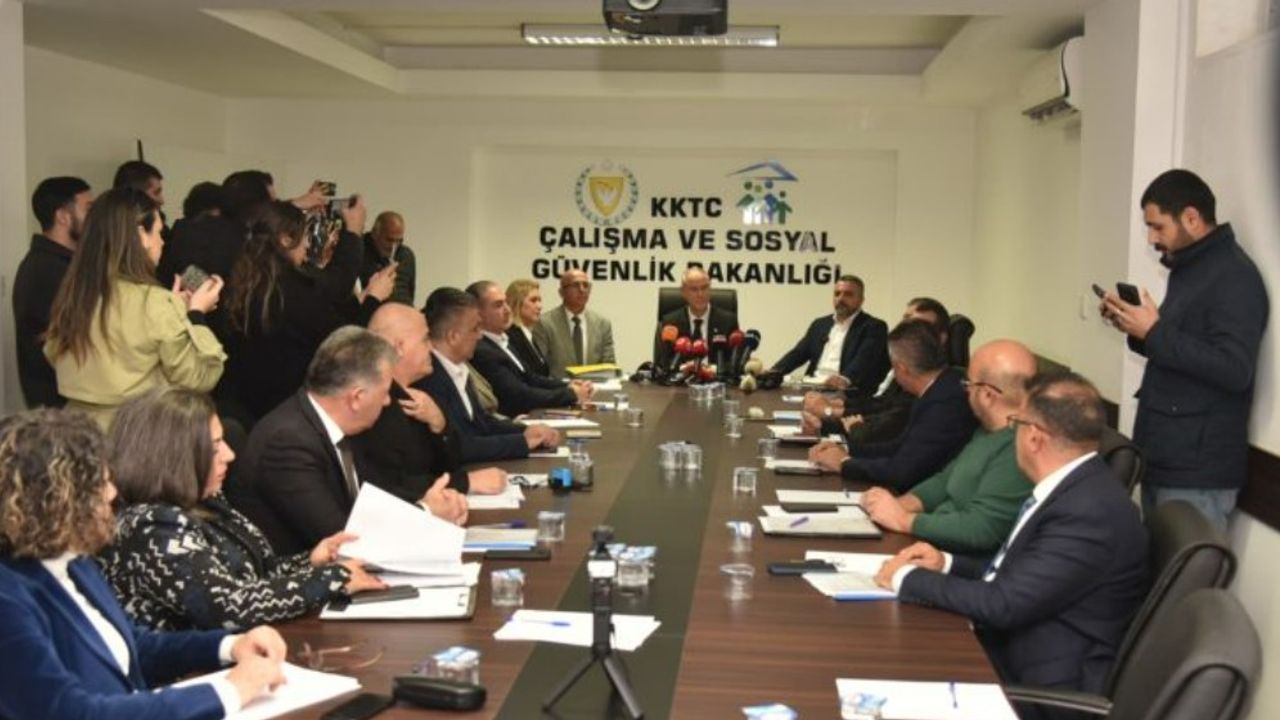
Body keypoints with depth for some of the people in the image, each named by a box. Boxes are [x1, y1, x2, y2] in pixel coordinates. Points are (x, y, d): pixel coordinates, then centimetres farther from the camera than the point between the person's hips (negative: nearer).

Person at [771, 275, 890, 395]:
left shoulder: (874, 327, 0)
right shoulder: (820, 324, 19)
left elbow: (865, 360, -17)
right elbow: (798, 353, 12)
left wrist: (845, 379, -37)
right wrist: (774, 373, -7)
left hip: (848, 392, -5)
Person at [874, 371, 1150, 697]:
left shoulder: (1090, 512, -25)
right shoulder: (1074, 485, 6)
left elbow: (1004, 604, -24)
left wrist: (908, 578, -13)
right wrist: (949, 564, 5)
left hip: (1044, 684, -8)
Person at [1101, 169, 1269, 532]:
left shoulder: (1234, 276, -15)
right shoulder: (1189, 268, 15)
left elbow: (1233, 370, -24)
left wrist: (1154, 333, -21)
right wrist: (1138, 329, 4)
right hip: (1162, 459, 9)